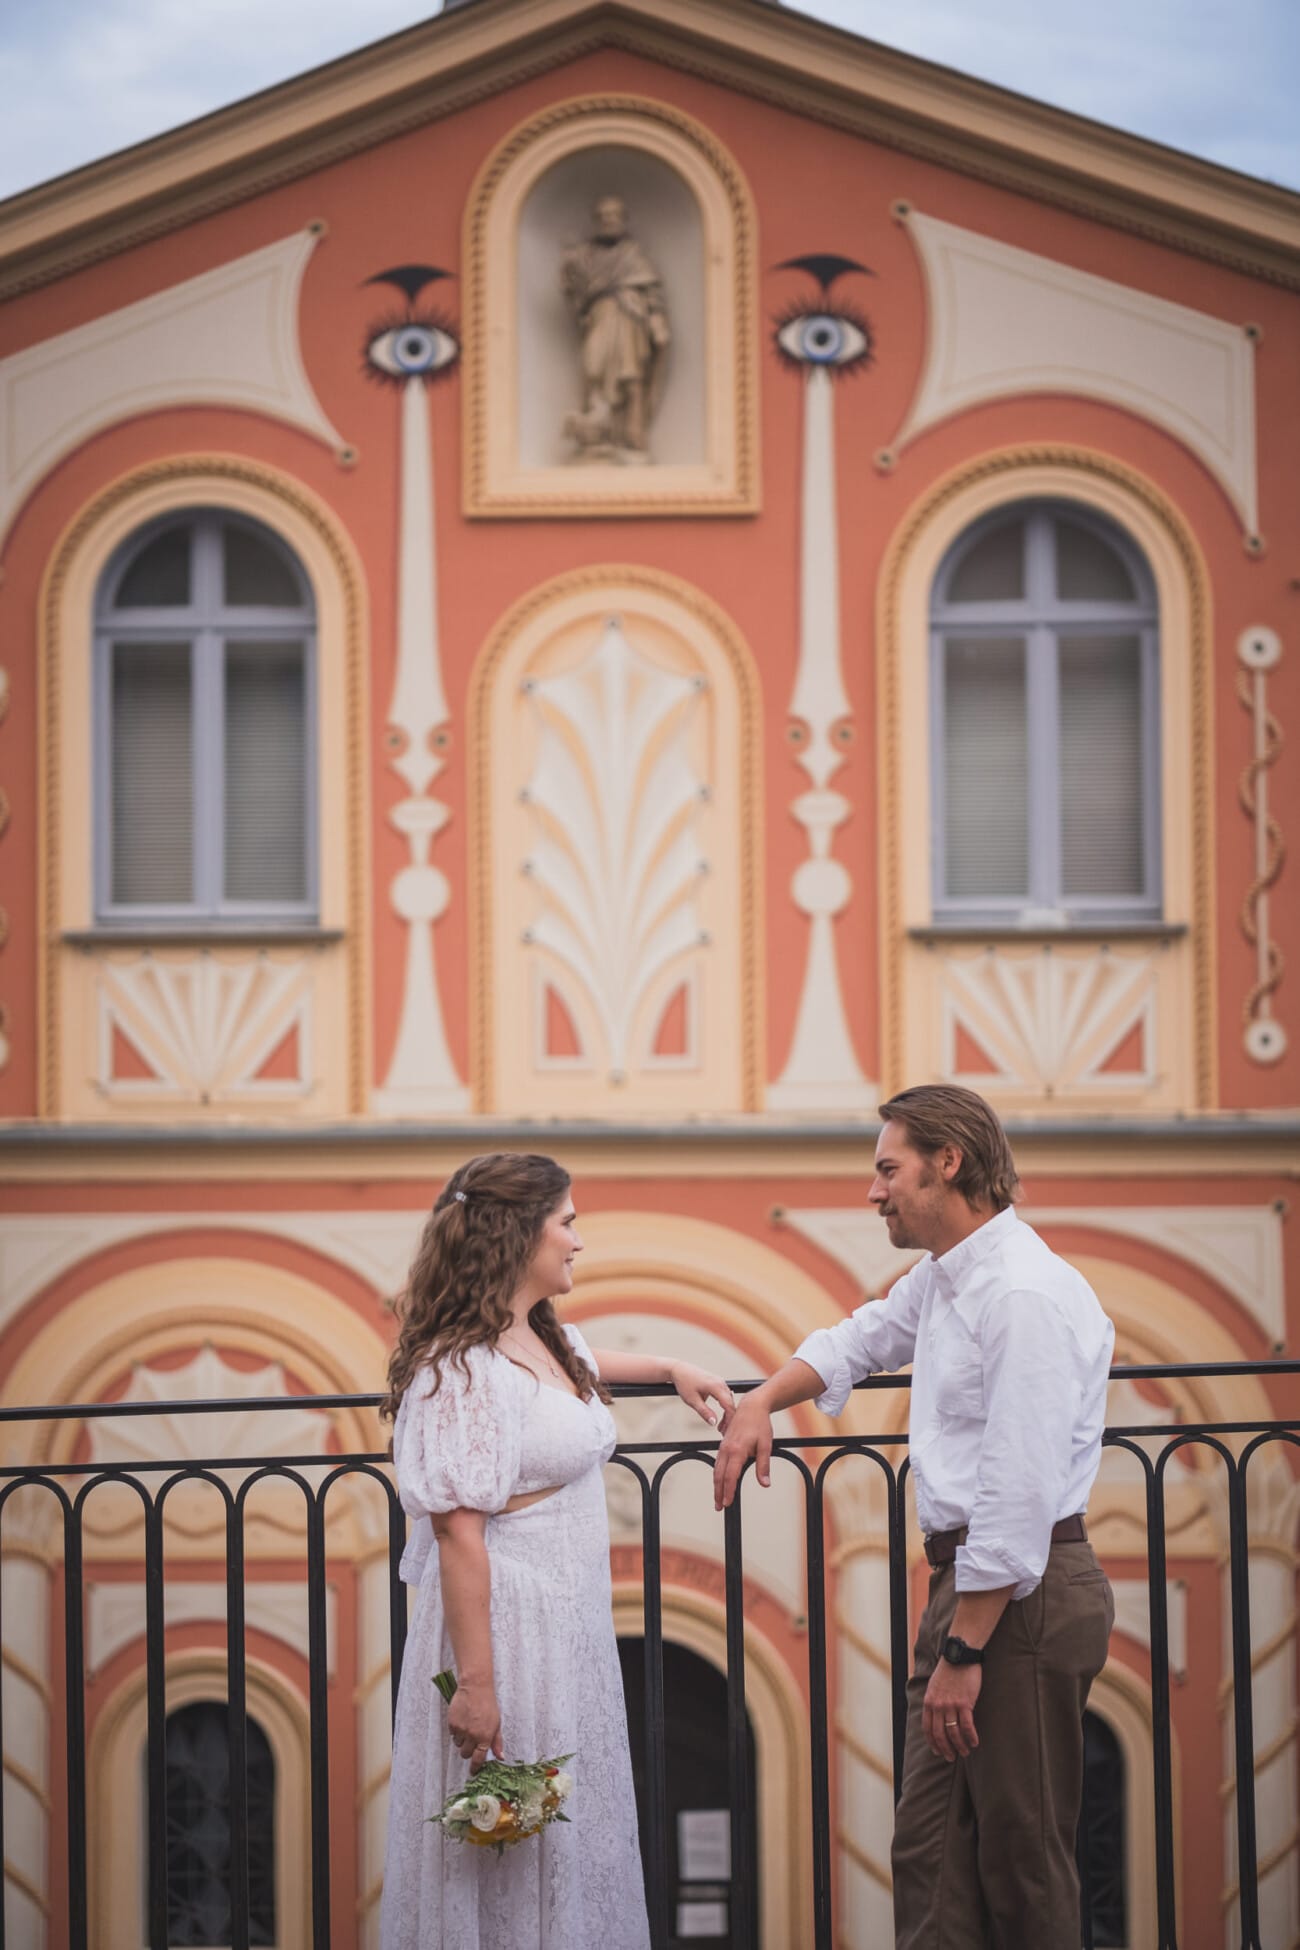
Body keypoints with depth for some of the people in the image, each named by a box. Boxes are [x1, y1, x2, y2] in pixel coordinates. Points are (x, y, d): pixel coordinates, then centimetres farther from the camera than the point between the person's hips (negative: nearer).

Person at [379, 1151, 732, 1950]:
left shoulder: (546, 1338, 11)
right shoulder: (464, 1368, -18)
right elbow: (459, 1534, -22)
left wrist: (671, 1368, 39)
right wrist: (475, 1685, -24)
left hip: (570, 1625, 10)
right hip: (507, 1626, -10)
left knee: (576, 1840, 13)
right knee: (507, 1859, -2)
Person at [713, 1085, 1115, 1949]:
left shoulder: (1027, 1295, -19)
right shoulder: (943, 1279, 13)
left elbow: (1018, 1495, -23)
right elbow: (861, 1339, 36)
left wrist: (963, 1652, -22)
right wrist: (760, 1403, 24)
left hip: (1026, 1593, -10)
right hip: (971, 1581, 10)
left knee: (1022, 1860, -1)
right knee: (930, 1852, 8)